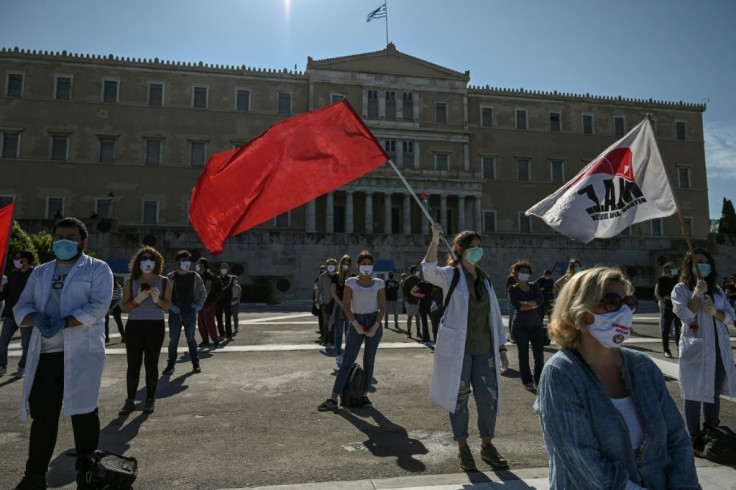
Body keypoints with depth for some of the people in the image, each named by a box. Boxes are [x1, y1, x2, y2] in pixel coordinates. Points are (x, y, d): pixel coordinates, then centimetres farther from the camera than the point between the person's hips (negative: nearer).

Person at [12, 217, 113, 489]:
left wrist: (63, 323, -21)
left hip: (81, 352, -5)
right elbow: (21, 307, 10)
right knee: (42, 414, 10)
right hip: (44, 353, 5)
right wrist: (36, 319, -12)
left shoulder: (98, 269, 1)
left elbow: (97, 307, -11)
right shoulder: (39, 272, 19)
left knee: (82, 412, 2)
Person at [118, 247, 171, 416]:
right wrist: (138, 299, -16)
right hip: (134, 326, 1)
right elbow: (125, 307, 2)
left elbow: (167, 306, 2)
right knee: (133, 365, 0)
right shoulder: (130, 282, 7)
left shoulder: (163, 281, 6)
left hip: (156, 326, -1)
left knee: (151, 364, 0)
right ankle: (130, 401, 11)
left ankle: (150, 400, 11)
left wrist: (157, 299, -17)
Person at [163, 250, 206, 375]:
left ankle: (195, 363, 14)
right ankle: (170, 365, 12)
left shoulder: (194, 276, 3)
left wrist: (199, 305, 1)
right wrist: (170, 306, -9)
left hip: (190, 312, 1)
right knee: (173, 340, 4)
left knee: (191, 339, 6)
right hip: (175, 313, 0)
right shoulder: (171, 277, -1)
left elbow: (203, 291, 11)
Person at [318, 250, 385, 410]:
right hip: (356, 322, -1)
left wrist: (375, 326, -11)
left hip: (374, 323, 1)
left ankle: (364, 395, 19)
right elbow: (346, 306, -4)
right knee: (347, 362, -3)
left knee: (369, 361, 8)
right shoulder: (351, 282, 0)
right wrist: (356, 325, -13)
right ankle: (333, 399, -1)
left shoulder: (379, 283, 3)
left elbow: (382, 307, 1)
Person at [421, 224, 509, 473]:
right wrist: (435, 240, -38)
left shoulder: (485, 280, 12)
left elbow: (495, 315, 14)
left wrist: (501, 348, 12)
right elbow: (429, 270, -27)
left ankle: (487, 446, 27)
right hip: (457, 349, -4)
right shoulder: (451, 275, -4)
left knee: (489, 399, 7)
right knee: (459, 398, 5)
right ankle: (462, 448, 23)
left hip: (484, 349, 5)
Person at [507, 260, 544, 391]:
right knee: (523, 355, 3)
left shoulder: (534, 287, 8)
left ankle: (539, 381, 11)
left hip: (536, 325, 3)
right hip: (520, 326, -3)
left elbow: (541, 300, -10)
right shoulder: (513, 290, -1)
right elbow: (518, 307, -16)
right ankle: (527, 382, 13)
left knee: (539, 355, 1)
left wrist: (524, 303, -15)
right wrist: (533, 304, -12)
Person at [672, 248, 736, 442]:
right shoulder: (681, 289, -4)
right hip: (696, 349, -5)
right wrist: (697, 294, -20)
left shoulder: (717, 290, 13)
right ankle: (695, 438, 10)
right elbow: (685, 316, -14)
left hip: (719, 349, 5)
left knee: (714, 393, 14)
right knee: (695, 394, 1)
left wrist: (715, 313, -13)